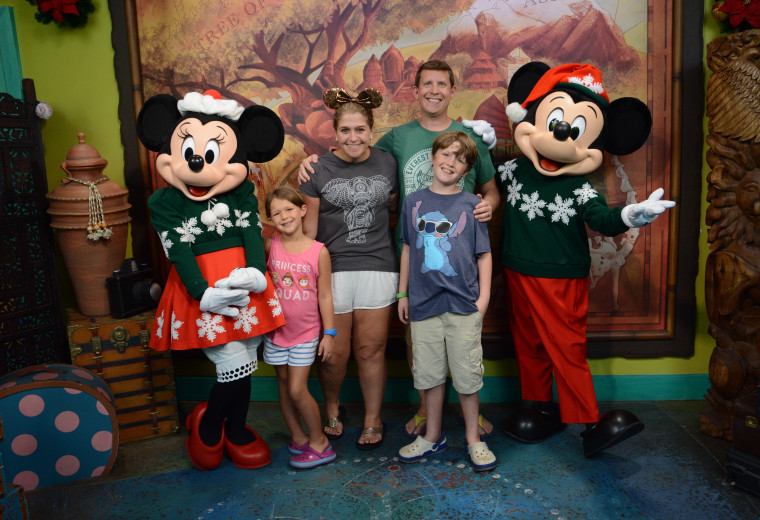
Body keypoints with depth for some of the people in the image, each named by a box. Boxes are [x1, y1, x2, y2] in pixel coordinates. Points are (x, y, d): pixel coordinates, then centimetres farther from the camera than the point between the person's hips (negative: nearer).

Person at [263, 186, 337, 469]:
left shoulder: (319, 251, -10)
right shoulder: (270, 246, -5)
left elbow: (324, 295, -5)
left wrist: (329, 332, -4)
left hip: (305, 333, -3)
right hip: (276, 328, 3)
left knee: (297, 389, -4)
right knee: (283, 385, 13)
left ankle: (319, 442, 16)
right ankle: (298, 437, 32)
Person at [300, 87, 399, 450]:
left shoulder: (387, 163, 6)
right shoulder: (319, 169, 0)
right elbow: (309, 225, 2)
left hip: (378, 266, 1)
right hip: (333, 268, -1)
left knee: (370, 350, 7)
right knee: (334, 353, 4)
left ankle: (373, 419, 28)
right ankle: (331, 408, 35)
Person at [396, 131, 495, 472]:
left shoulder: (471, 205, 1)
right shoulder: (414, 202, 7)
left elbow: (484, 254, 4)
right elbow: (407, 249, 12)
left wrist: (484, 296, -4)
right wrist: (402, 294, 12)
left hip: (463, 303, -2)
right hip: (424, 302, 2)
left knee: (466, 374, 5)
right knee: (429, 373, 11)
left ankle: (473, 438, 25)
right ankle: (433, 436, 30)